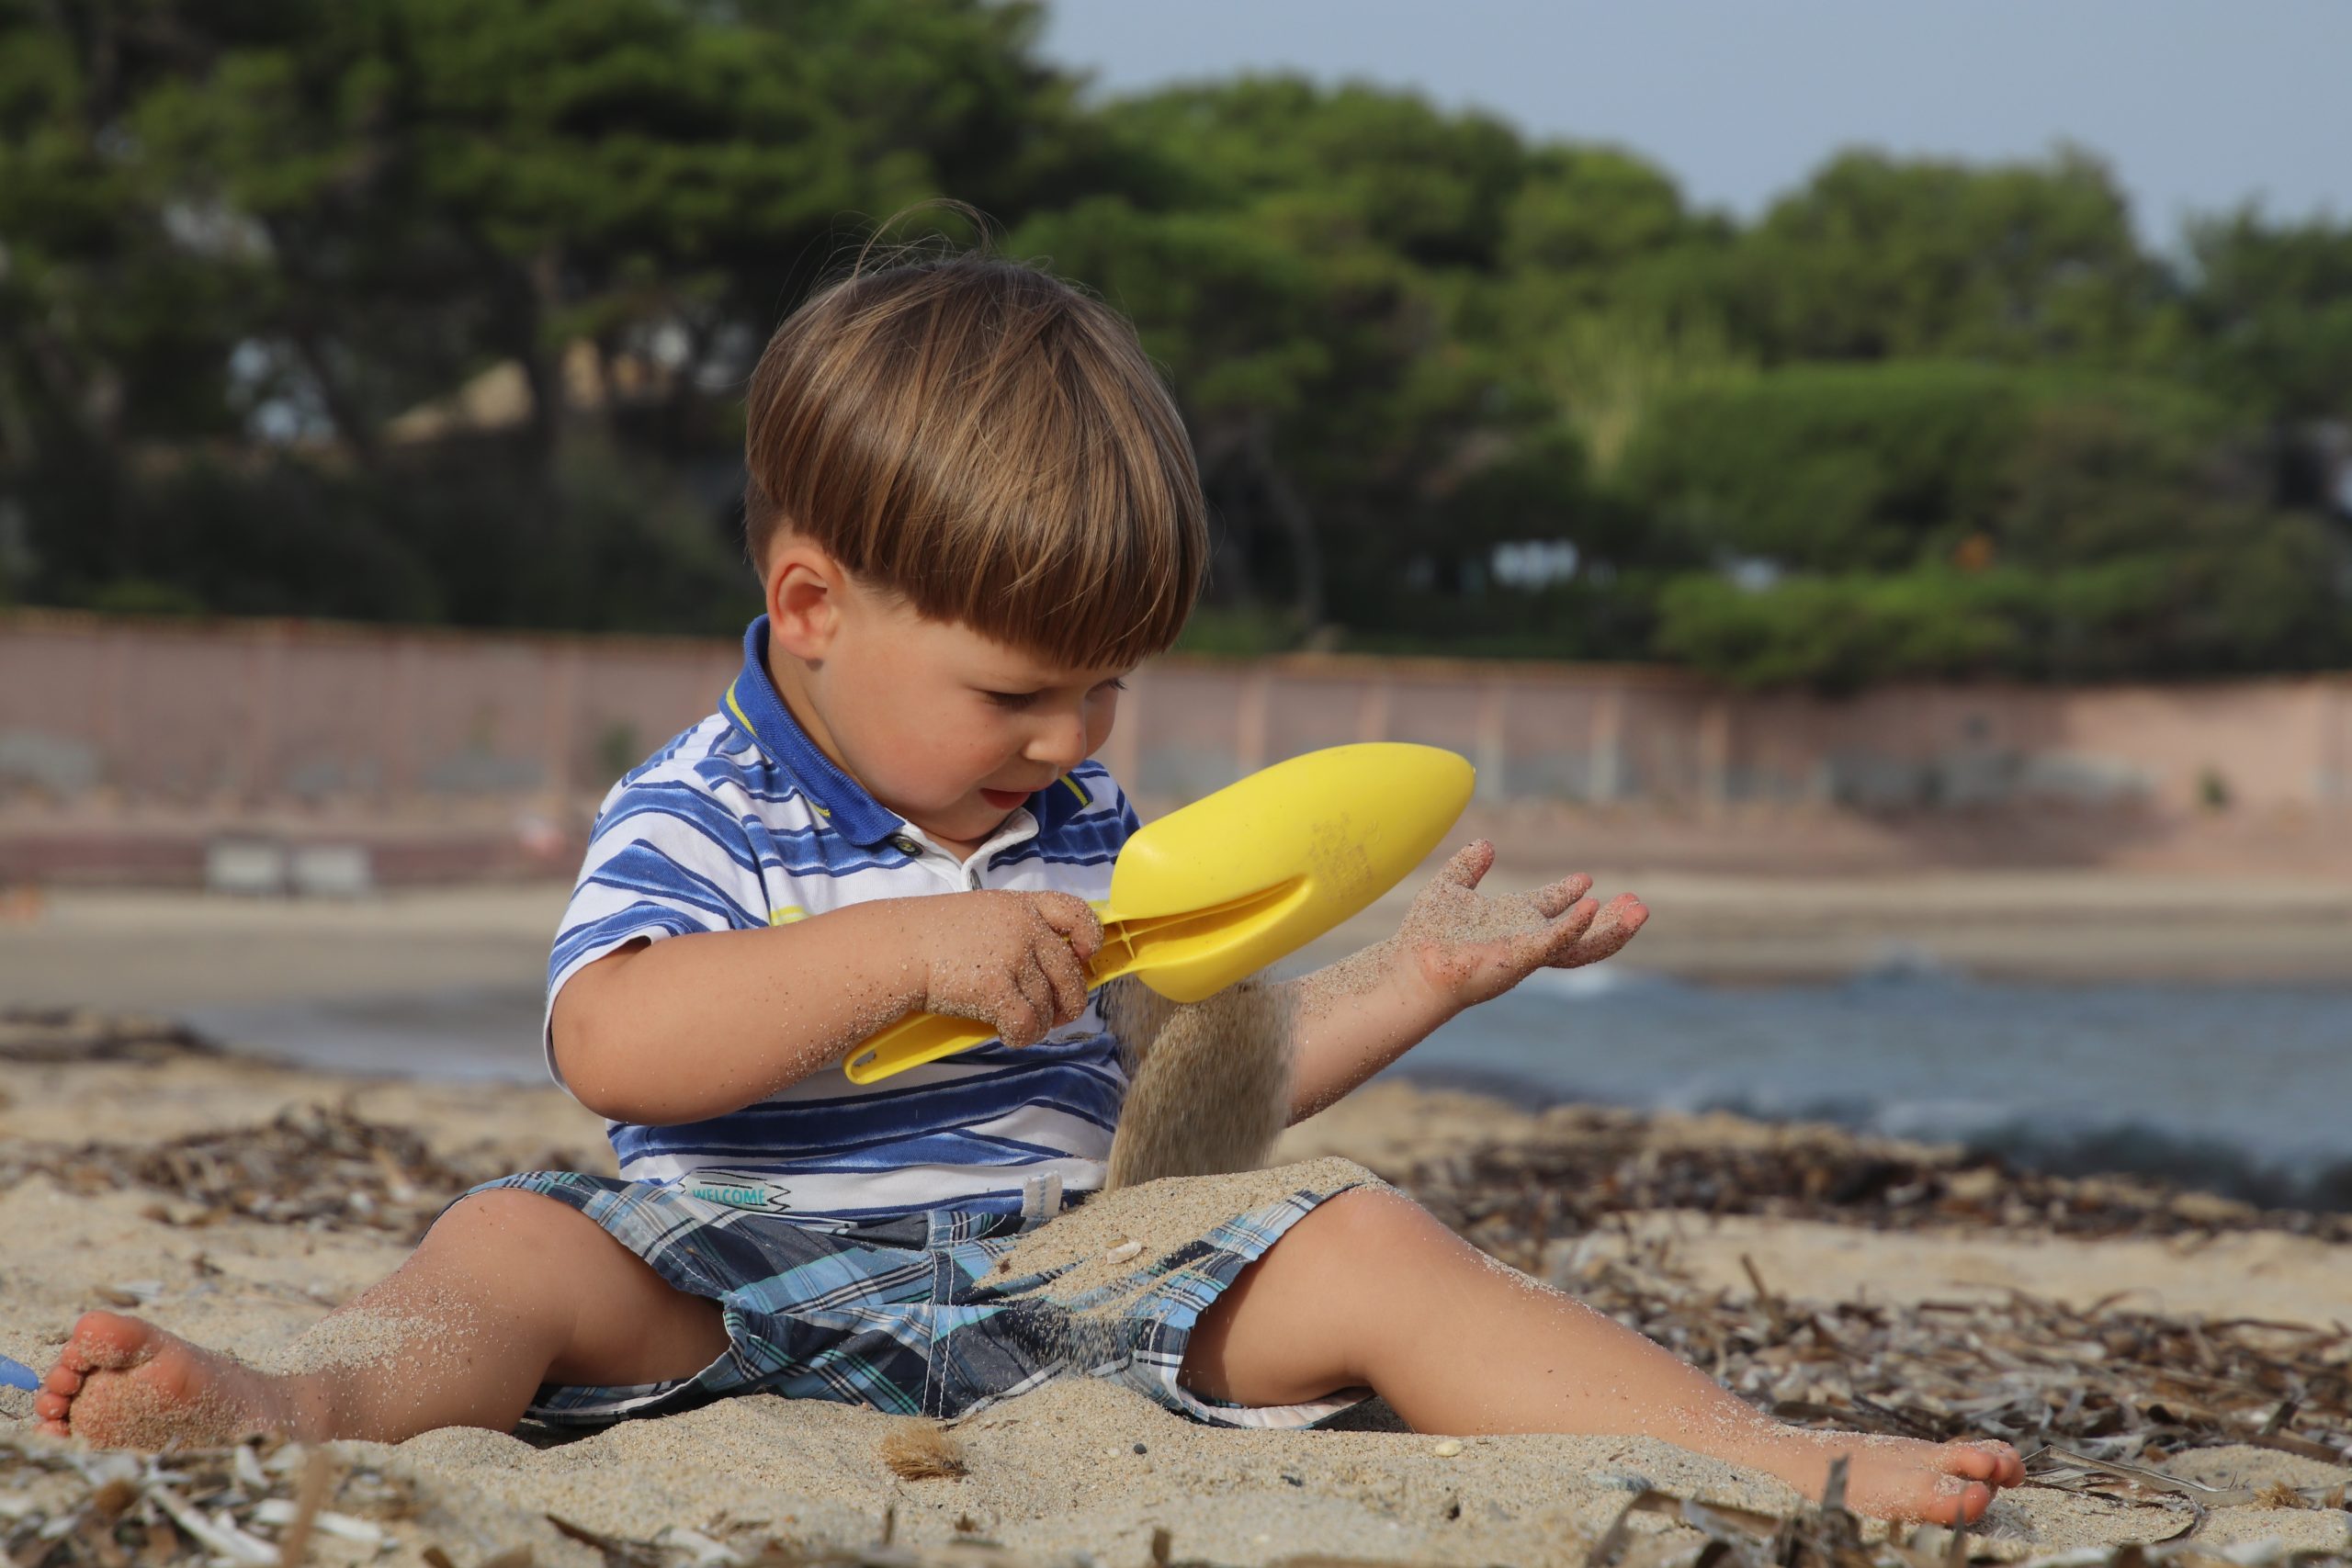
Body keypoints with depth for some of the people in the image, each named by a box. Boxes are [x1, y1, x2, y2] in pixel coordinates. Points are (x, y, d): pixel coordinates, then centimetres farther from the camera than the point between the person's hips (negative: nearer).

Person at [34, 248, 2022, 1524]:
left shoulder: (1089, 835, 15)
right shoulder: (697, 816, -3)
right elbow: (609, 1043, -22)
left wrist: (1412, 981, 13)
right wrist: (910, 947, -29)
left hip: (1074, 1270, 4)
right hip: (751, 1269, -4)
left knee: (1363, 1247, -14)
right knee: (520, 1244, -30)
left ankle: (1770, 1455, -20)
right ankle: (299, 1400, -60)